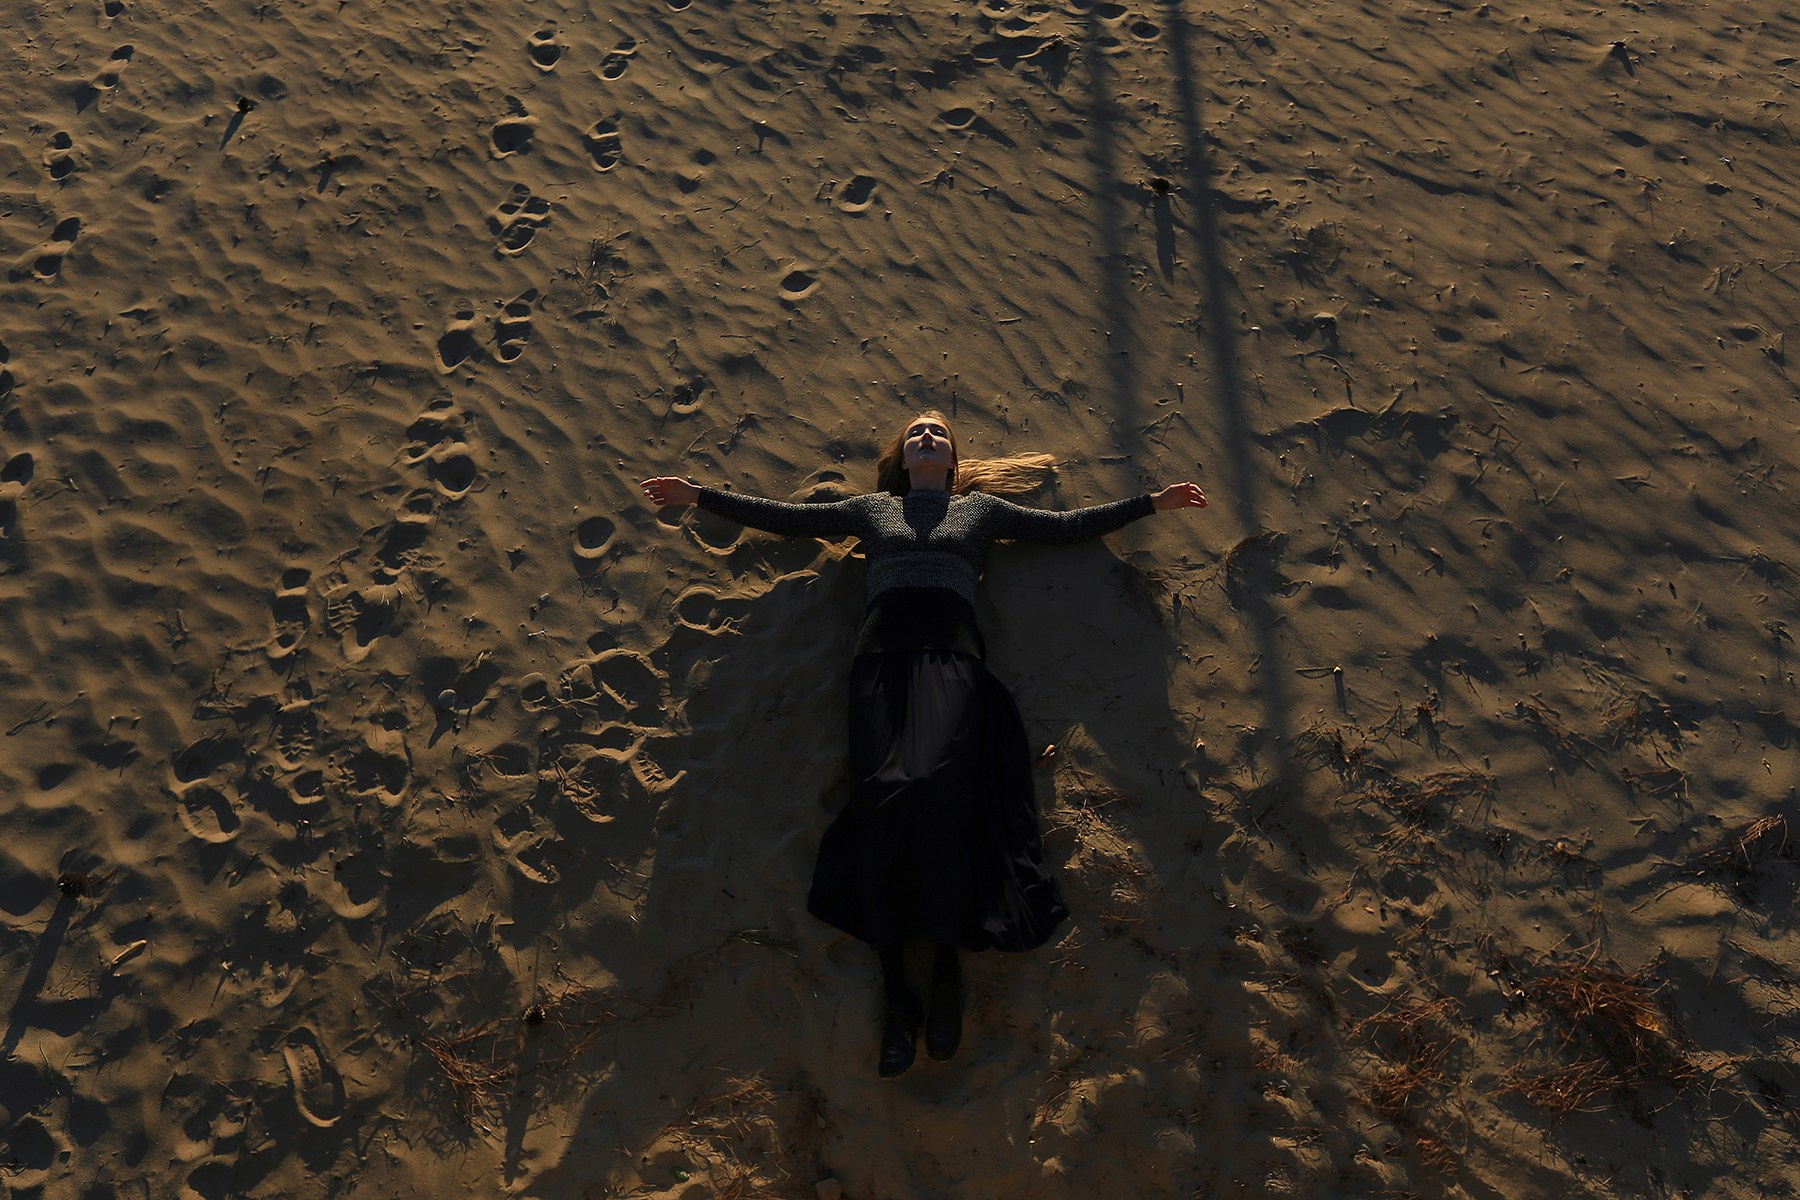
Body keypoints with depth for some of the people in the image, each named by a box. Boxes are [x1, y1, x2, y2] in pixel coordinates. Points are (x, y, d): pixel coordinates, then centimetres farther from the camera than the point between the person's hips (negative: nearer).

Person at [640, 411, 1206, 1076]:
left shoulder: (981, 508, 28)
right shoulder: (870, 508, 30)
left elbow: (1070, 524, 28)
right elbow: (780, 515, 31)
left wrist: (1153, 501, 25)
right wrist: (698, 494, 29)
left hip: (951, 655, -1)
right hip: (881, 656, 1)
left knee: (931, 782, -30)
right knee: (881, 795, -24)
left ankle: (947, 966, -18)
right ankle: (895, 988, -19)